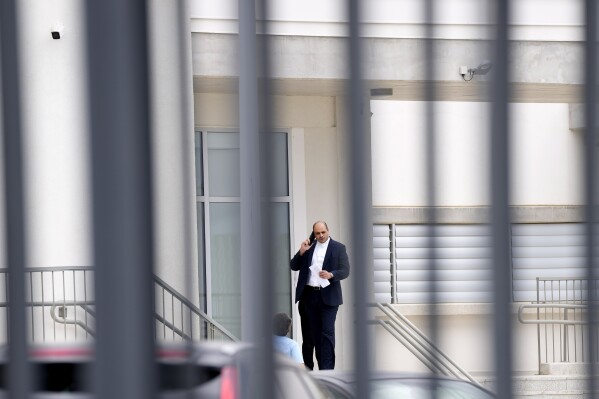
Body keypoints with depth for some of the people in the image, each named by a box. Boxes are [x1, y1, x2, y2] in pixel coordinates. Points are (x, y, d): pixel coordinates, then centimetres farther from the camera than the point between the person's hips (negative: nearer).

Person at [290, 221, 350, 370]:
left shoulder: (338, 248, 1)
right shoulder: (308, 246, 10)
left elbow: (345, 271, -4)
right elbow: (294, 266, 9)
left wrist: (331, 275, -23)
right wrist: (301, 252, -7)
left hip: (328, 296, -3)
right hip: (309, 295, 3)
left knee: (327, 332, -9)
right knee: (310, 332, 9)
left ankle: (327, 368, -12)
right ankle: (307, 365, 18)